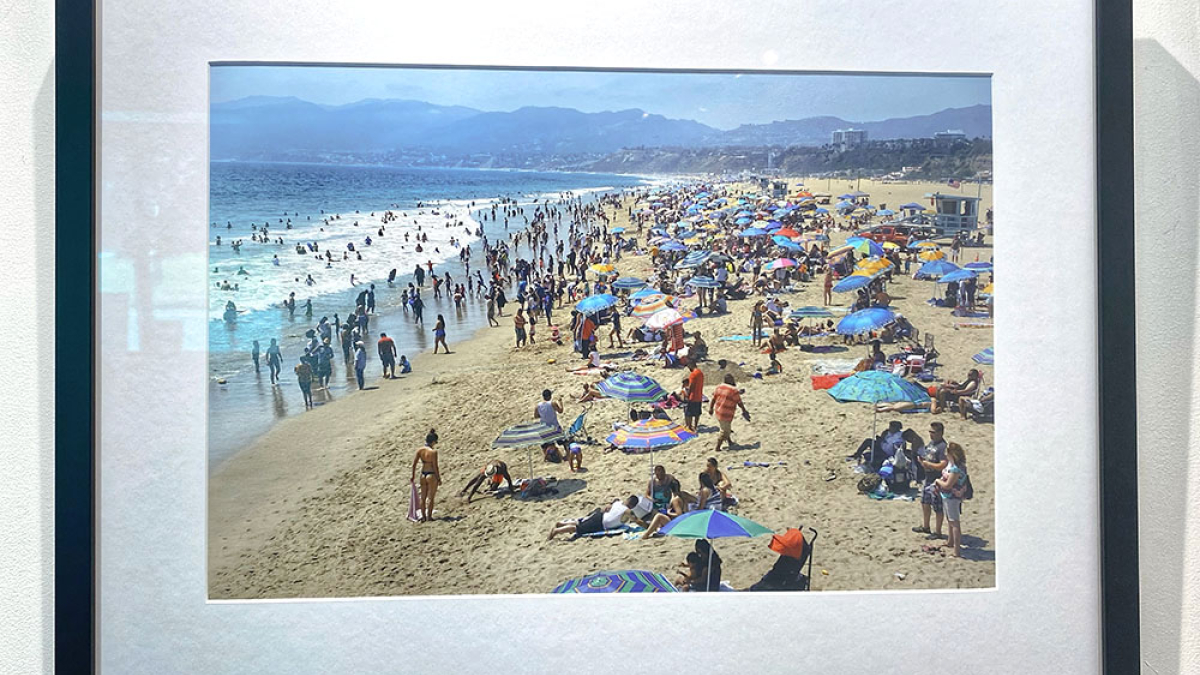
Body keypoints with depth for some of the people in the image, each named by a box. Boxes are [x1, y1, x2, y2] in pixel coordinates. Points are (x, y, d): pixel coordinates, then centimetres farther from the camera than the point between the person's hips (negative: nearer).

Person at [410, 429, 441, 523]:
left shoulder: (420, 450, -3)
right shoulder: (433, 452, -19)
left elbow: (414, 464, 1)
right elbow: (435, 467, -16)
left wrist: (413, 476, 12)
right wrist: (439, 478, -6)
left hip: (423, 475, 5)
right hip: (431, 475, -5)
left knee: (423, 497, 17)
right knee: (431, 498, 9)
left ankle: (423, 516, 26)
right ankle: (429, 517, 16)